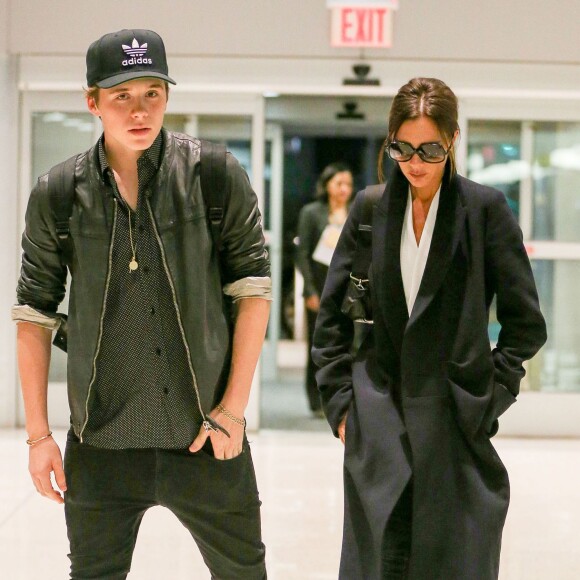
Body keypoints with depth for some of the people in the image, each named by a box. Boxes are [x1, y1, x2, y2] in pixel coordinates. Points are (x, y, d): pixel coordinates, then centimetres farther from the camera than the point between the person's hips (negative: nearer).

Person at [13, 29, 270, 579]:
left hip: (204, 435, 0)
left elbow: (252, 289, -1)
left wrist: (232, 409, -6)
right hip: (101, 445, 1)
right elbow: (33, 315, 5)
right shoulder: (57, 196, -1)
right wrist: (38, 434, 2)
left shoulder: (216, 176, -4)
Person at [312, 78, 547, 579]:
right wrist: (341, 404, 5)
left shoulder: (485, 209, -1)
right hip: (379, 425, 2)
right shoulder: (370, 208, 7)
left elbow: (526, 321, 2)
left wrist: (488, 400, -3)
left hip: (456, 424, -2)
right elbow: (333, 316, 11)